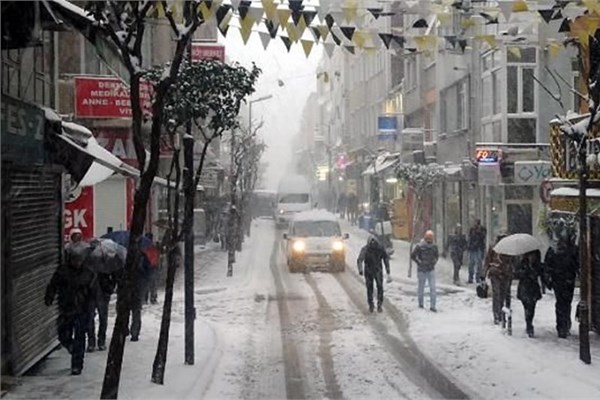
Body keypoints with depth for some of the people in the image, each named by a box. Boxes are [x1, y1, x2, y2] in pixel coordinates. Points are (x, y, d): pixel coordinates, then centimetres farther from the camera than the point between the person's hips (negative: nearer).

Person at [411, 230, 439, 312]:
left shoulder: (434, 246, -1)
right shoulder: (420, 246, -14)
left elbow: (437, 255, 17)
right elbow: (412, 256, -8)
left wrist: (435, 262, 4)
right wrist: (419, 262, -11)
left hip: (431, 270, 3)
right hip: (422, 270, -3)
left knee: (433, 288, -5)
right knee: (421, 287, 10)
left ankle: (432, 306, -2)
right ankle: (420, 303, 29)